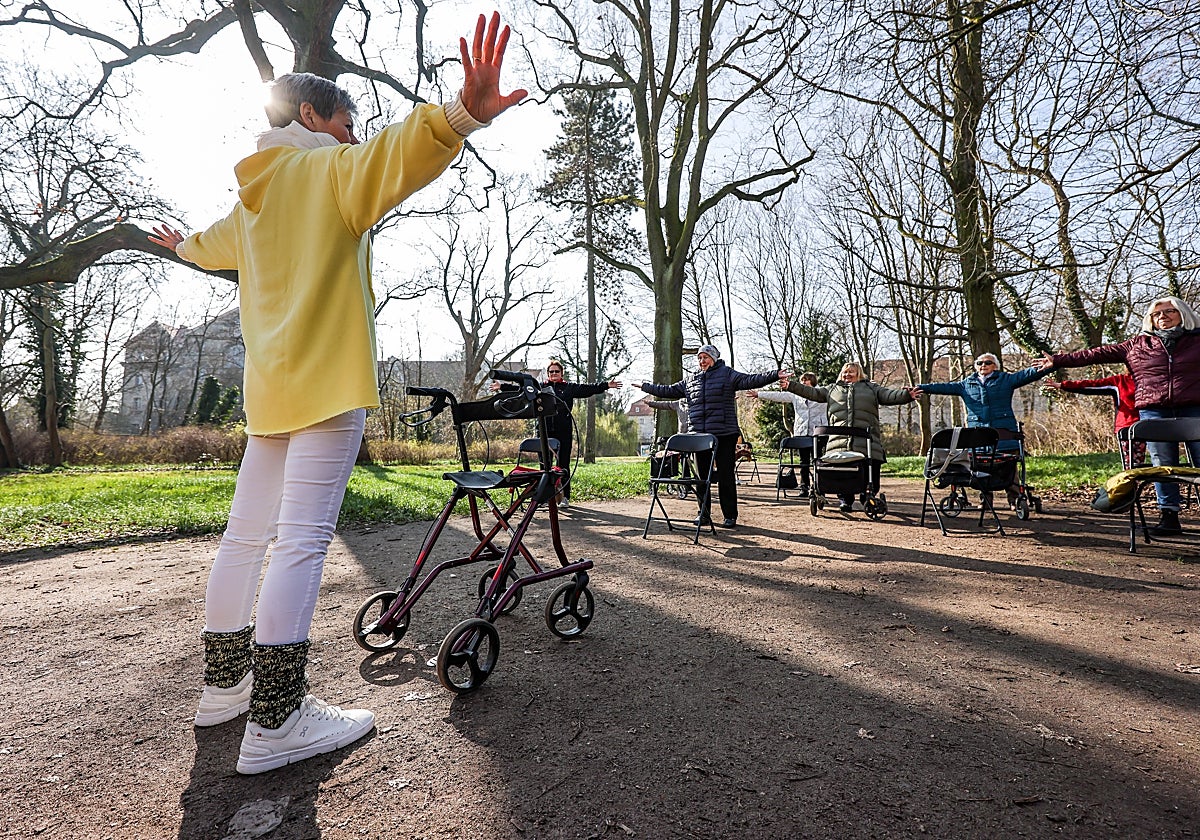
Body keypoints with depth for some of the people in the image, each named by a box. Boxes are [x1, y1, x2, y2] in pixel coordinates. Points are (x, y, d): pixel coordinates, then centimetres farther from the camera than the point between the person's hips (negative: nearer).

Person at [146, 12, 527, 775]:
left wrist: (182, 245, 66)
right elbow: (396, 155, -23)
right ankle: (276, 721, -7)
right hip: (328, 379, -9)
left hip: (268, 387, 9)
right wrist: (463, 114, -39)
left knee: (247, 535, 13)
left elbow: (213, 244, 43)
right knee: (302, 541, -11)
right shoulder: (329, 169, 0)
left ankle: (225, 684, 26)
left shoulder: (252, 194, 23)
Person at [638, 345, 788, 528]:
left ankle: (730, 516, 11)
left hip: (724, 435, -4)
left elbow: (750, 380, -9)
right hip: (699, 435, 5)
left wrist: (775, 375, -22)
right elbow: (668, 391, 22)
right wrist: (645, 386, 22)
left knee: (726, 476, 0)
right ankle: (704, 514, 21)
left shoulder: (727, 374, 2)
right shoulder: (690, 381, 16)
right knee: (702, 476, 10)